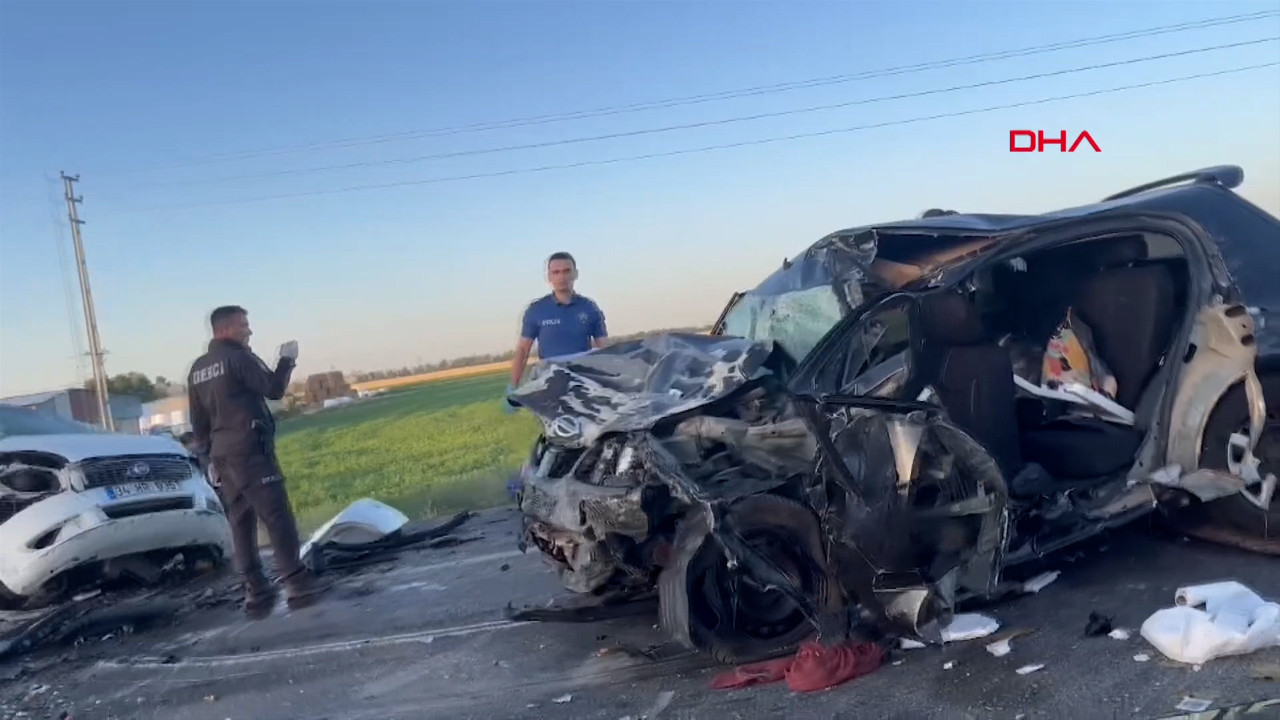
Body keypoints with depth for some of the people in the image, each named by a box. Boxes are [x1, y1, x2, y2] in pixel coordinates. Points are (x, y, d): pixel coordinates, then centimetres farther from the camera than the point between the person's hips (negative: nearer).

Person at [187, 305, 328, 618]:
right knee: (277, 517, -8)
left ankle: (256, 591, 9)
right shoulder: (238, 357, -9)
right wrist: (287, 360, 4)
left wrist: (208, 454, 23)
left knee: (241, 523, 9)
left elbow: (197, 420, 18)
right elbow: (274, 389, -11)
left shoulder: (198, 369, 16)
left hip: (221, 454, 8)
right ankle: (296, 583, -12)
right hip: (250, 450, -8)